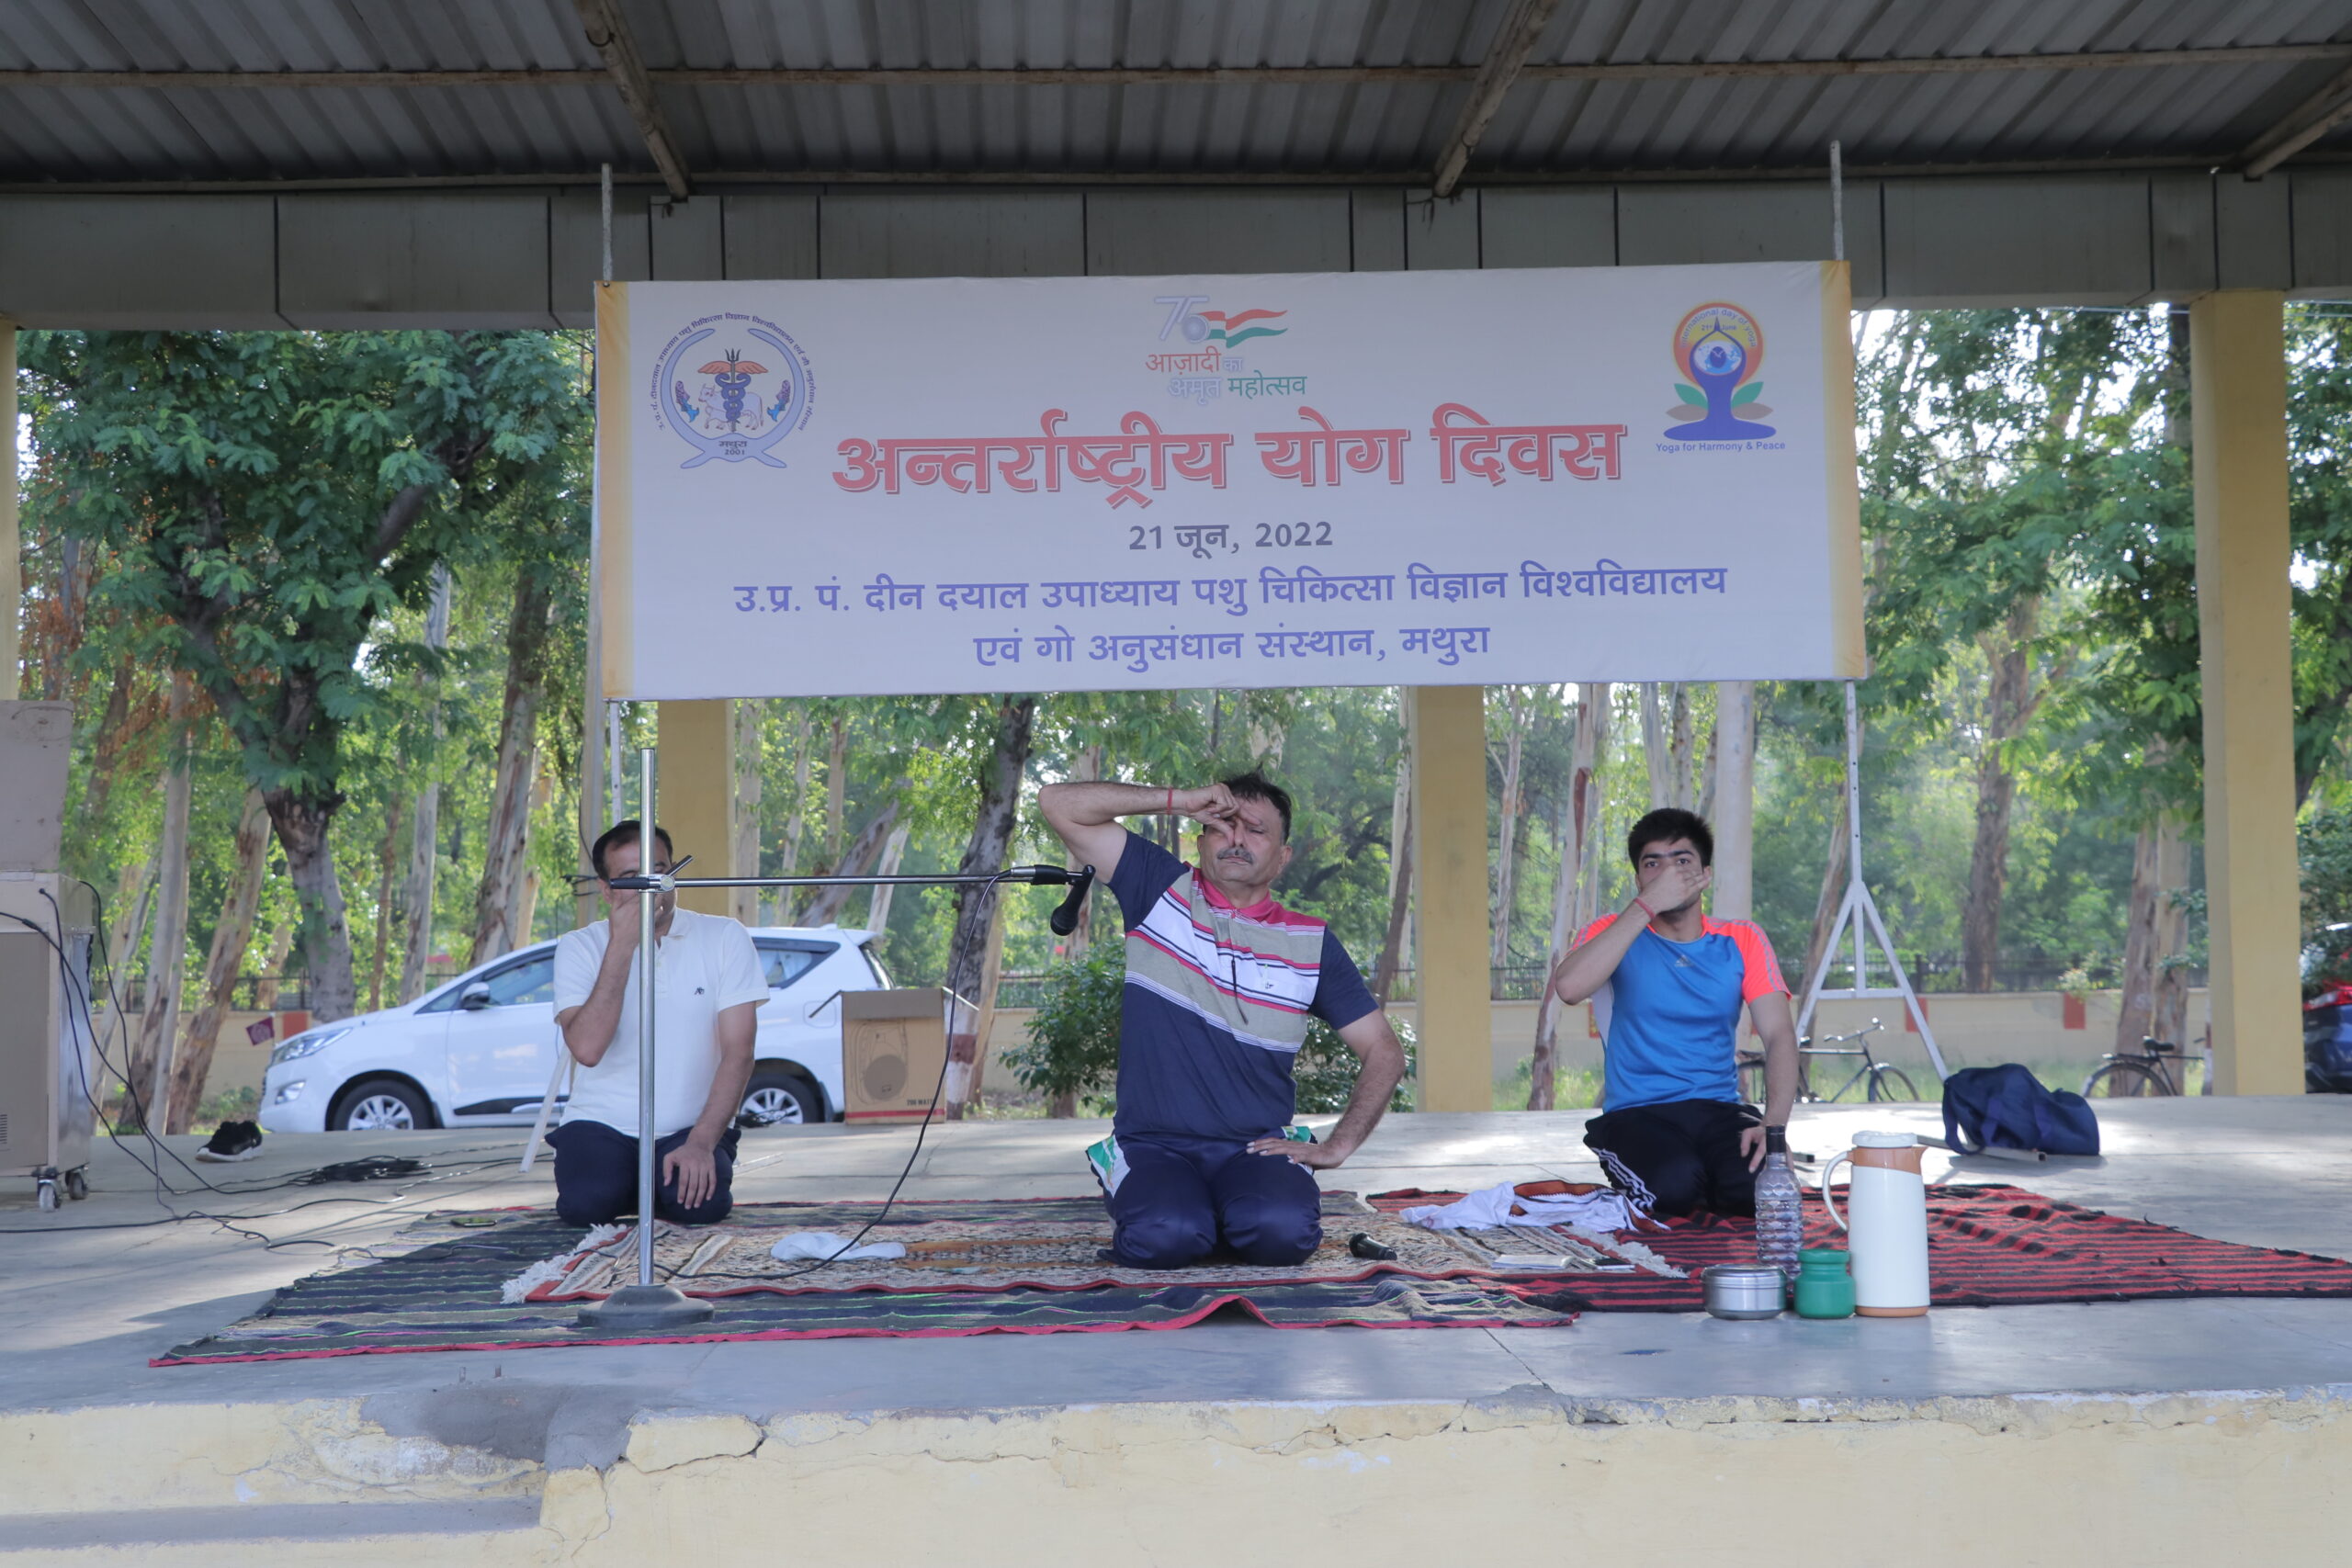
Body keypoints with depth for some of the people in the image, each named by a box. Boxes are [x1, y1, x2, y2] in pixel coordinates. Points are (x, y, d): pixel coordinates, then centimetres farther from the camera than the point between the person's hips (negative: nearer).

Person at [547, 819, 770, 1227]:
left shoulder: (725, 939, -2)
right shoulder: (580, 947, -1)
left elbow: (738, 1051, -7)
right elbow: (587, 1048, -17)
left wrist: (701, 1143, -20)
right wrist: (621, 945, -18)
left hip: (690, 1127, 0)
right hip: (602, 1124, 0)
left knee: (700, 1205, -29)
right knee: (584, 1205, -28)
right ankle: (629, 1186, 7)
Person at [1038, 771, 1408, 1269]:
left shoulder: (1310, 943, 8)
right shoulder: (1161, 890, 6)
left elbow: (1384, 1053, 10)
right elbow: (1058, 802, -1)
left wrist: (1335, 1147, -2)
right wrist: (1180, 799, -4)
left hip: (1255, 1150, 1)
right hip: (1153, 1146, 0)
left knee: (1282, 1231, -32)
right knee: (1162, 1237, -32)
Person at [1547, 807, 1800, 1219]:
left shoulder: (1741, 941, 8)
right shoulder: (1613, 933, 2)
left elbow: (1779, 1035, -1)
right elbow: (1568, 987, -21)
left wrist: (1775, 1123, -20)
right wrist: (1646, 906, -19)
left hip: (1720, 1109, 2)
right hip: (1636, 1115, -2)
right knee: (1674, 1186, -33)